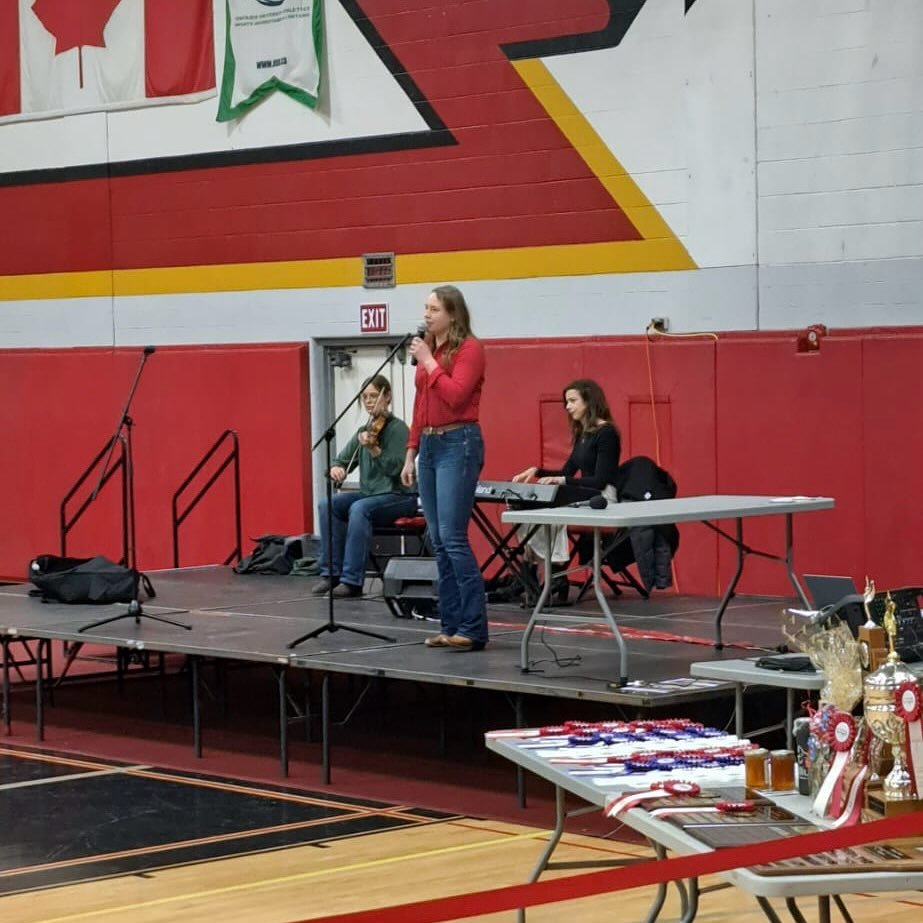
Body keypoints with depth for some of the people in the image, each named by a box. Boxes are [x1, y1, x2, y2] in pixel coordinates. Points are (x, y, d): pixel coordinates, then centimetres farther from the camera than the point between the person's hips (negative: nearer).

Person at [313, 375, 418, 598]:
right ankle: (331, 573, -14)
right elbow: (342, 460, 12)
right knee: (328, 504, -16)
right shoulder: (364, 431, 11)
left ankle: (352, 580, -32)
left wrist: (373, 449, -35)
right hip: (369, 494, 7)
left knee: (359, 508, -34)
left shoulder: (398, 428, -8)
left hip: (399, 497, -7)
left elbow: (395, 467, -20)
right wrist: (335, 469, -12)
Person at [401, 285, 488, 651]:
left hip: (458, 444, -8)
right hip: (429, 445, 8)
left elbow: (455, 396, -21)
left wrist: (429, 362, -14)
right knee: (438, 541, 7)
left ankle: (473, 628, -12)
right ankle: (450, 626, 11)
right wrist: (411, 453, 15)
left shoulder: (469, 348, -8)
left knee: (453, 538, -14)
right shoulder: (427, 349, 15)